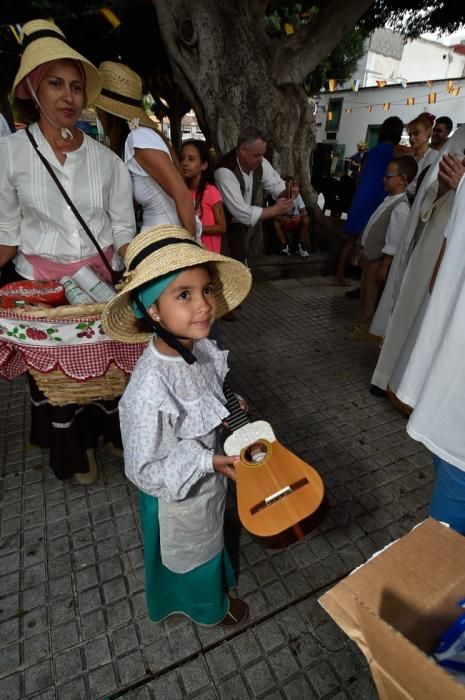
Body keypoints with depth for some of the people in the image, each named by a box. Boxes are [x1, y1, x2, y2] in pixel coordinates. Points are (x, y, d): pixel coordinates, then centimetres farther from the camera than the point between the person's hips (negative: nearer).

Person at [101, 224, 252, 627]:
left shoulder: (203, 348, -18)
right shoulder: (149, 389, -40)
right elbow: (143, 470, -27)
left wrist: (230, 413, -12)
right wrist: (208, 462, -29)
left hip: (209, 479, 6)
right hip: (178, 498, -6)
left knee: (211, 536, 37)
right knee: (193, 552, 27)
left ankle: (215, 575, 70)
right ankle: (209, 607, 60)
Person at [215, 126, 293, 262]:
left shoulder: (260, 163, -9)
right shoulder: (225, 171, -31)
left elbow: (277, 185, 3)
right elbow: (242, 213, -33)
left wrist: (288, 193, -20)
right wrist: (275, 210, -25)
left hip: (245, 222, 6)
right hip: (225, 226, -6)